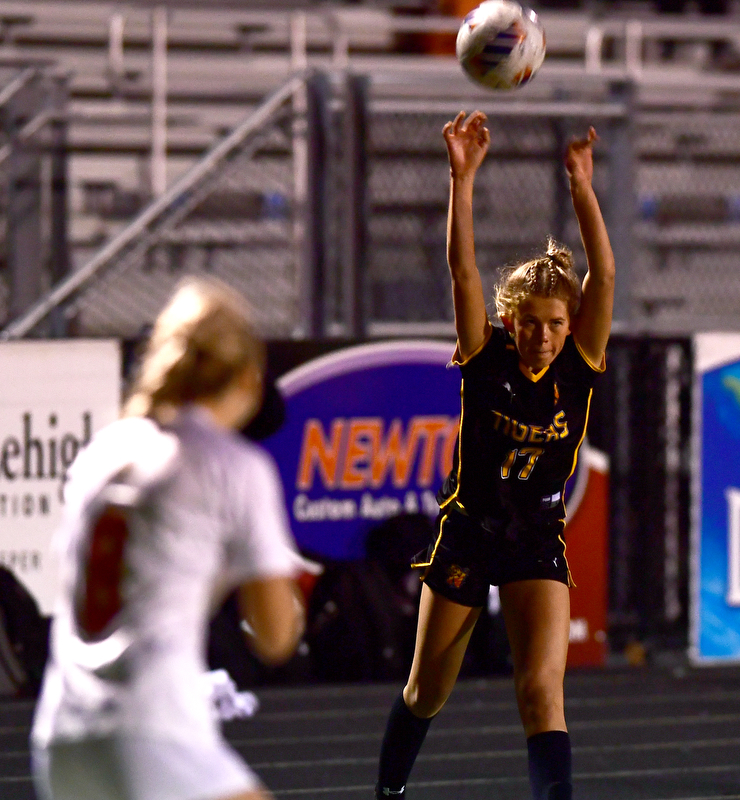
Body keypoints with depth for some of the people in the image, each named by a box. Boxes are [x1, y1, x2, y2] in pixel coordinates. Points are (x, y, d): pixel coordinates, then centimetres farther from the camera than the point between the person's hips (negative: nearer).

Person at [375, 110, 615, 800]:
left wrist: (582, 187, -26)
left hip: (538, 544, 0)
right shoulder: (487, 357, -9)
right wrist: (463, 175, -29)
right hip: (466, 535, 0)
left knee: (542, 690, -16)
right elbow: (462, 269, -20)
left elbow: (603, 275, -18)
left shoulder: (580, 363, -6)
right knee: (427, 691, 14)